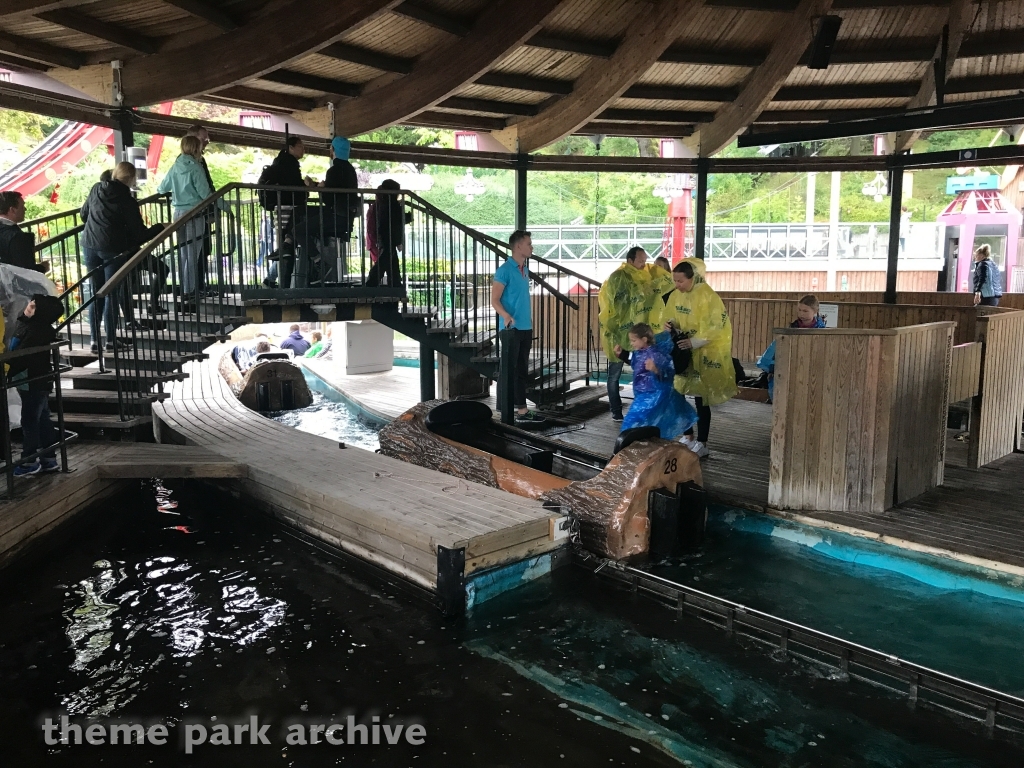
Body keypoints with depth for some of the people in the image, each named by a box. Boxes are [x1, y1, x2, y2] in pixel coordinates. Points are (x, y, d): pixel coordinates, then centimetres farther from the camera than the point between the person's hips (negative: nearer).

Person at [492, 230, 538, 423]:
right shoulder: (505, 270, -11)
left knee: (522, 371, 10)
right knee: (509, 370, -3)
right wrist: (506, 316, -33)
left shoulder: (525, 270, 14)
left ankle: (522, 410, 15)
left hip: (525, 328, 8)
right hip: (511, 329, -8)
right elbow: (494, 300, -15)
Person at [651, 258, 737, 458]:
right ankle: (688, 435, 23)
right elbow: (664, 314, 16)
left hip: (701, 355, -6)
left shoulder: (708, 297, -17)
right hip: (679, 353, 7)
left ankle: (702, 443, 9)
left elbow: (717, 326, -19)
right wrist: (667, 324, -7)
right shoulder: (674, 295, 3)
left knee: (700, 399, -1)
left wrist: (694, 342, -26)